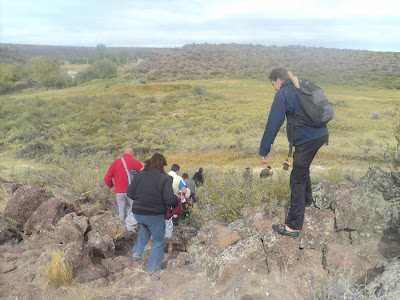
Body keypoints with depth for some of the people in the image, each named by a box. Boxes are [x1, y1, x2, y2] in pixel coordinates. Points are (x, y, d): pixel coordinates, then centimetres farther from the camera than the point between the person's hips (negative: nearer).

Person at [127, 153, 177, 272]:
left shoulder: (139, 175, -4)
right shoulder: (165, 178, -17)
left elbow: (130, 193, 0)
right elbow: (170, 199, -23)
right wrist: (175, 204, -2)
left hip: (138, 213, 5)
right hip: (156, 215, -4)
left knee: (145, 227, 37)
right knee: (158, 242, 15)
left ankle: (137, 251, 28)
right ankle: (153, 269, 19)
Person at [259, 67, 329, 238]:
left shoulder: (282, 94, -7)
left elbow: (273, 124, -12)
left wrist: (263, 151, -8)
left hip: (306, 139, -8)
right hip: (321, 134, 9)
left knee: (297, 180, -3)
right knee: (303, 167, 30)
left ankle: (294, 227, 2)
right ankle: (307, 199, 51)